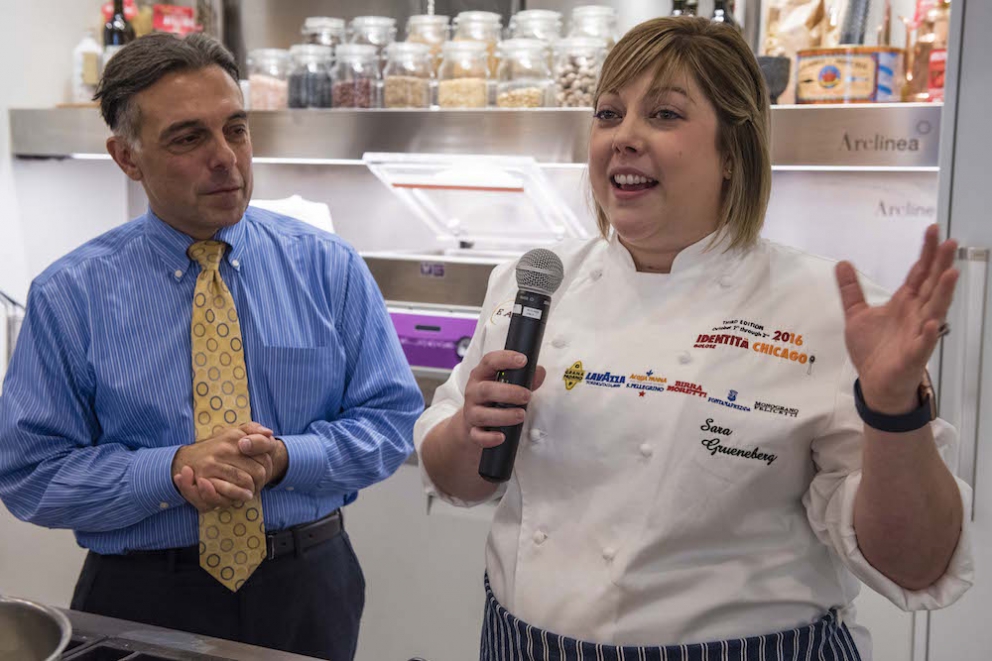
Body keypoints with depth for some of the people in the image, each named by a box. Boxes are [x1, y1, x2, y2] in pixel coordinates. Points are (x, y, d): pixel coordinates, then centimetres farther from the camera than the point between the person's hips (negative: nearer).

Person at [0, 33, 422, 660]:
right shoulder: (68, 296, -7)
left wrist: (283, 459, -20)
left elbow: (391, 420, -3)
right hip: (143, 602, -1)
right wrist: (174, 472, -21)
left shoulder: (330, 267, -4)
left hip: (310, 588, 2)